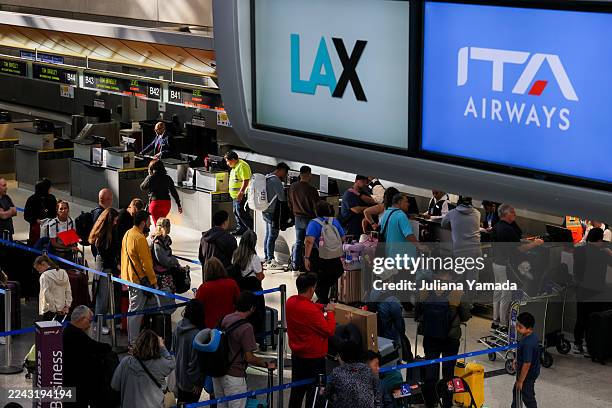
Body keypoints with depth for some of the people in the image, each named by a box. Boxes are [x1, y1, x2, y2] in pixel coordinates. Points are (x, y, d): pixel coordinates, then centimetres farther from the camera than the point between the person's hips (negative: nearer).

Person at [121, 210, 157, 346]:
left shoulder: (128, 234, 10)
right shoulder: (140, 238, -20)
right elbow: (146, 263, -20)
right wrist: (153, 281, -14)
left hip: (129, 277, 10)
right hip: (140, 279, -10)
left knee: (133, 310, 18)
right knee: (136, 312, -6)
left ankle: (131, 340, 25)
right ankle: (134, 343, -3)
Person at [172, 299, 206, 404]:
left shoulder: (178, 327, -8)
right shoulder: (195, 334, -30)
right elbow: (195, 360, -23)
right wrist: (197, 382, -12)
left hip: (178, 375, 7)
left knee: (181, 401, 25)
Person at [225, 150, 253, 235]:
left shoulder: (242, 166, -18)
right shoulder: (235, 166, 15)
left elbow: (246, 181, -25)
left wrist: (241, 192, -28)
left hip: (241, 196, -11)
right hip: (235, 195, 11)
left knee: (241, 213, -11)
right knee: (236, 212, 15)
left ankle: (252, 229, -7)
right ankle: (241, 229, 24)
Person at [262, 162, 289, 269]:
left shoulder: (267, 178, 15)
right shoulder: (275, 180, -17)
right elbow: (282, 197, -18)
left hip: (266, 211, 10)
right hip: (273, 212, -10)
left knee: (268, 235, 14)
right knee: (272, 236, -7)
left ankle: (267, 259, 19)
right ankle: (271, 261, -7)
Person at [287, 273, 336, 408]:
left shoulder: (290, 302, -4)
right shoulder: (311, 310, -28)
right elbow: (329, 331, -20)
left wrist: (323, 307, 7)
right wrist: (330, 312, -7)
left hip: (297, 355, 8)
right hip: (314, 358, -8)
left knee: (297, 390, 19)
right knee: (314, 392, 4)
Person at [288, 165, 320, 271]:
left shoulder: (292, 187, -1)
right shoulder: (311, 190, -20)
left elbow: (289, 203, 10)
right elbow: (316, 206, -14)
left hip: (298, 218, 6)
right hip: (309, 219, -6)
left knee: (298, 242, 14)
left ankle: (295, 264, 14)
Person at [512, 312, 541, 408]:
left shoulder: (528, 344, -36)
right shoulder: (533, 335, -8)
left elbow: (527, 364, -30)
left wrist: (520, 381, -21)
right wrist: (517, 360, 13)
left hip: (528, 375, -9)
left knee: (527, 397, 12)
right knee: (516, 391, 28)